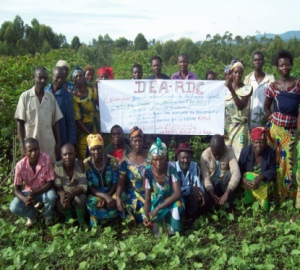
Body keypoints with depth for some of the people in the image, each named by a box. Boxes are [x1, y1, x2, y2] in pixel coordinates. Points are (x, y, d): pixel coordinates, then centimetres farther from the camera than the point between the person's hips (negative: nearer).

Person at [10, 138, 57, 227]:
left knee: (51, 196, -35)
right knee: (14, 208, -23)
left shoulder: (46, 159, -25)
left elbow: (50, 183, -20)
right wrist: (24, 199, -37)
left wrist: (35, 194, -32)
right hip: (28, 192, 1)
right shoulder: (20, 165, -21)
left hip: (44, 190, -1)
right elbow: (16, 188, -15)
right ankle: (33, 214, 11)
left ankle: (47, 215, 0)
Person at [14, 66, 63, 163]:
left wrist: (58, 142, 7)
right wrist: (22, 145, -6)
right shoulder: (25, 96, -3)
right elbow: (20, 122, -1)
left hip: (49, 145, 3)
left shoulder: (51, 97, 6)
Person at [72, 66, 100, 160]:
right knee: (84, 160, -2)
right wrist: (90, 134, -12)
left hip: (97, 128, 4)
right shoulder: (74, 97, -8)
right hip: (84, 131, -3)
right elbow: (77, 120, -8)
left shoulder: (92, 91, 6)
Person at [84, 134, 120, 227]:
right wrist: (105, 196, -30)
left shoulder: (113, 161, -9)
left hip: (110, 193, 1)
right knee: (92, 202, -32)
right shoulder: (86, 164, -11)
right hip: (95, 194, -1)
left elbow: (115, 184, -7)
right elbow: (89, 188, -13)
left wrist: (106, 198, -24)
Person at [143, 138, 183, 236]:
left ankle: (173, 233, -10)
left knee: (176, 206, -34)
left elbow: (177, 193, -27)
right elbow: (147, 198, -13)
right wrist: (146, 215, -30)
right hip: (156, 200, 2)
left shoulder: (171, 168, -23)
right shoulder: (148, 172, -18)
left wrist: (158, 208, -32)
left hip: (171, 200, -1)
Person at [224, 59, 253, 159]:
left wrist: (232, 90, -24)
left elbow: (241, 106, -16)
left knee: (239, 155, -6)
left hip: (240, 128, -1)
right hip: (226, 127, 1)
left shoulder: (247, 89, -1)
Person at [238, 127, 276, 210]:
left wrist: (260, 177, -29)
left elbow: (272, 171, -9)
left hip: (264, 181, 0)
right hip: (248, 180, 0)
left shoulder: (271, 152, -15)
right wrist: (244, 180, -33)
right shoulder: (245, 150, -15)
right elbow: (239, 169, -12)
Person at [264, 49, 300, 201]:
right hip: (275, 129, 0)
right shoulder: (272, 87, 1)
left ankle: (286, 196, 16)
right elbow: (266, 107, 11)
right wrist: (275, 118, -1)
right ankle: (275, 194, 20)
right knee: (275, 160, 5)